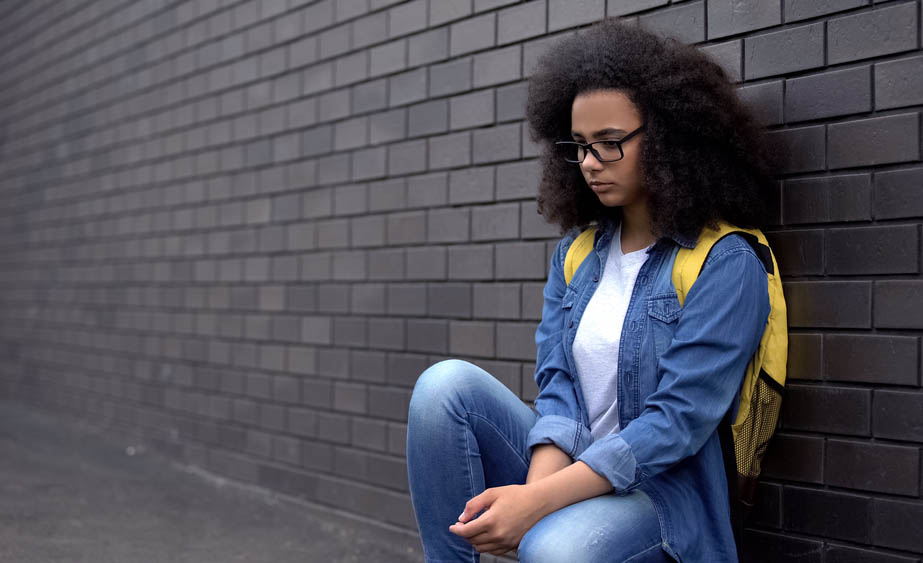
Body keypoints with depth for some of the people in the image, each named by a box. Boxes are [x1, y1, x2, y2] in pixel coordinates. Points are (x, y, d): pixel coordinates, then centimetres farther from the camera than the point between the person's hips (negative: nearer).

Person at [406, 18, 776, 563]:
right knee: (447, 383, -19)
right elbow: (556, 383, 2)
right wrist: (539, 482, -20)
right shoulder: (576, 252, 10)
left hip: (660, 492, -6)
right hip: (568, 465, 6)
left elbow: (679, 421, -17)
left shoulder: (727, 265, -10)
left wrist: (538, 500, -25)